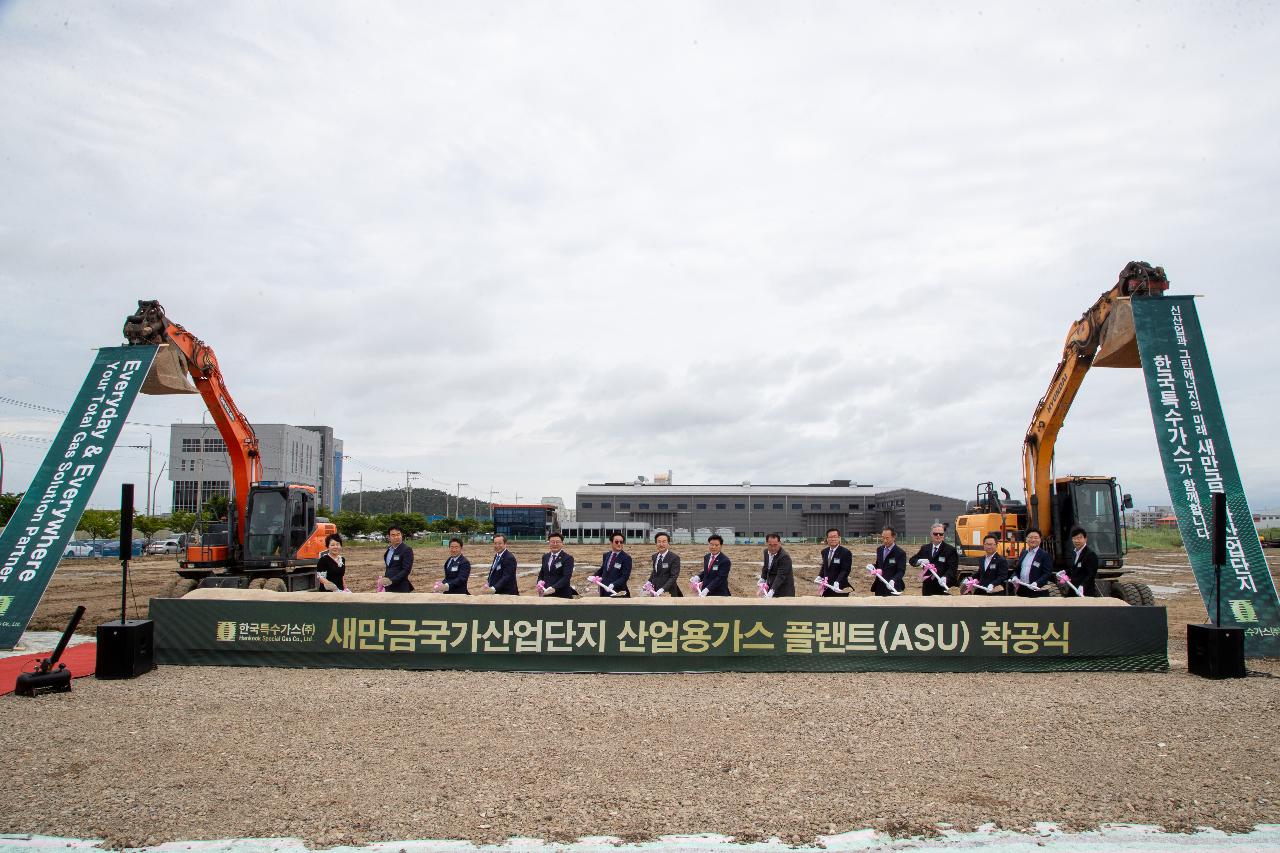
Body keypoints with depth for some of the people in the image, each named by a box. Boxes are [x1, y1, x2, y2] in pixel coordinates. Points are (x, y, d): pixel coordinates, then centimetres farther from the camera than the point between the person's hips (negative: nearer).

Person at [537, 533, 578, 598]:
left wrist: (553, 588, -28)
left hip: (562, 596, -5)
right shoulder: (545, 557, 12)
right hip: (546, 595, 5)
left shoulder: (568, 558, -7)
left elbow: (566, 577, -17)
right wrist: (539, 582, -3)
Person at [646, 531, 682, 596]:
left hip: (668, 594, -6)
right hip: (655, 592, 6)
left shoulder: (674, 557, -10)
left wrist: (662, 589, -27)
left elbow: (674, 577, -16)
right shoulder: (654, 557, 11)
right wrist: (649, 581, 7)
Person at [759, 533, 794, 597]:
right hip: (771, 588, 8)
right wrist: (763, 579, 5)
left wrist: (772, 591, -38)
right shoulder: (766, 552, 3)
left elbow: (780, 576, -29)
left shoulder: (785, 557, -22)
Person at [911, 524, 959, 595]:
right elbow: (912, 560, 12)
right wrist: (920, 561, -12)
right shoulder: (924, 548, 13)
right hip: (927, 587, 5)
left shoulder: (950, 549, -2)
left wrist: (945, 577, -32)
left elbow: (952, 568, -12)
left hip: (943, 587, -4)